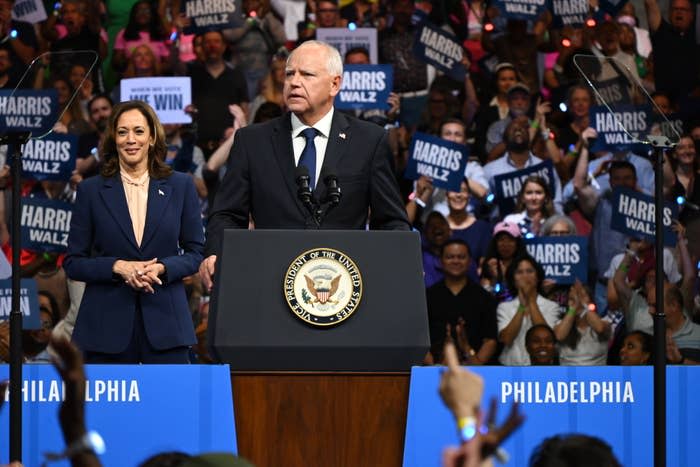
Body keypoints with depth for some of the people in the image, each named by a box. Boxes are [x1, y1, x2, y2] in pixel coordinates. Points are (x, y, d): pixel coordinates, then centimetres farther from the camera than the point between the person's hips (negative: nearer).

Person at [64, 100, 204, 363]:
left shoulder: (180, 186, 8)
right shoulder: (91, 191, 6)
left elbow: (196, 253, 10)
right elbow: (73, 263, 5)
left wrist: (161, 268, -10)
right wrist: (118, 267, -12)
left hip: (165, 321, 0)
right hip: (106, 325, 0)